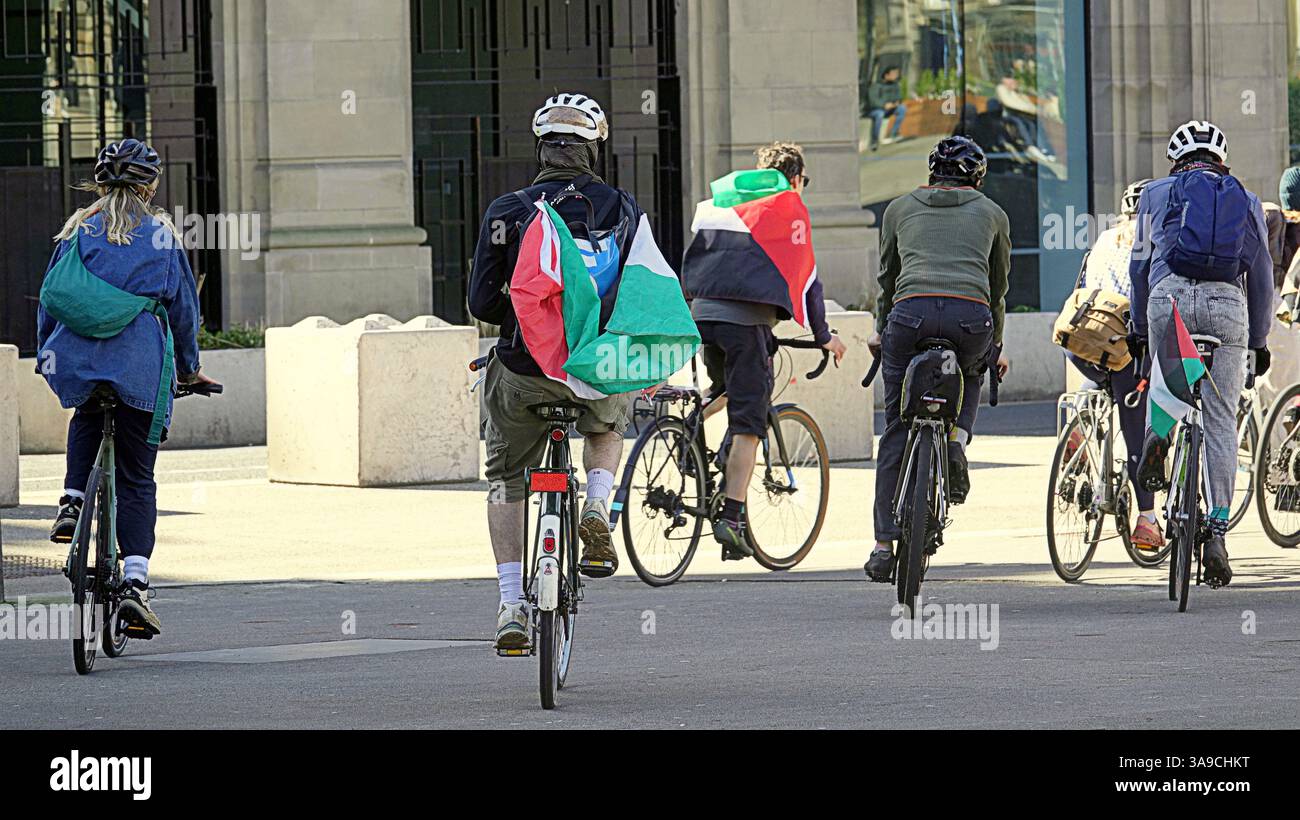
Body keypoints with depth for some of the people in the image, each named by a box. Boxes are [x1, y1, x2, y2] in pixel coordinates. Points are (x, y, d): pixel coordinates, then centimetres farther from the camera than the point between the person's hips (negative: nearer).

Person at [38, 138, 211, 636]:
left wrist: (45, 354, 27)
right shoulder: (160, 233, 5)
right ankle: (135, 581, -8)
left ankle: (72, 502, 15)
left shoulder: (80, 230, 10)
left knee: (88, 417, 37)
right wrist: (188, 368, 21)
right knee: (137, 478, 4)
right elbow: (183, 304, 9)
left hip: (77, 356, 2)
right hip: (140, 361, -2)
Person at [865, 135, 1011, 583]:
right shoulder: (993, 214, 24)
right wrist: (996, 349, 45)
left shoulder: (900, 208, 24)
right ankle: (956, 440, 6)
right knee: (971, 376, 35)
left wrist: (881, 330, 46)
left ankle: (884, 544, 5)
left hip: (911, 311, 0)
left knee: (897, 430, 10)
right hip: (971, 316, 0)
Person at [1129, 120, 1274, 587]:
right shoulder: (1245, 201, 21)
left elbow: (1140, 265, 22)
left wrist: (1138, 328, 32)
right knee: (1220, 421, 1)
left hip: (1169, 297, 0)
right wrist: (1259, 341, 26)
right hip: (1227, 304, 0)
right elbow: (1261, 275, 20)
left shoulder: (1156, 194, 19)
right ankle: (1217, 534, -7)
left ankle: (1157, 434, 0)